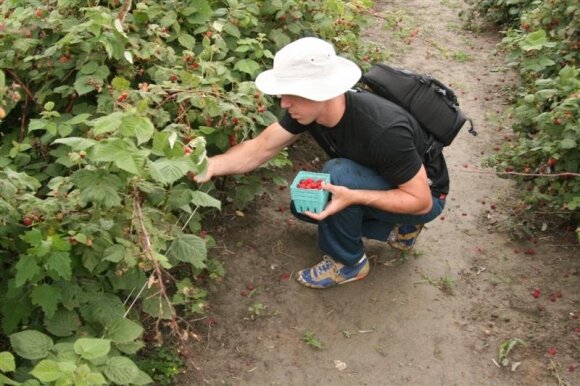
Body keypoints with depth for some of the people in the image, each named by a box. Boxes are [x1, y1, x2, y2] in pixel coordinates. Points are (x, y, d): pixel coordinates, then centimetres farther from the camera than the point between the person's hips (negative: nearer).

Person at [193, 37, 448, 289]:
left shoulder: (383, 130, -38)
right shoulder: (308, 108, -18)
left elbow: (421, 200, -30)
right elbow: (260, 148, -13)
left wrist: (354, 197, -42)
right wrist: (211, 165, -30)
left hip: (427, 194, -7)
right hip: (376, 183, 7)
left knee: (337, 173, -31)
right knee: (303, 204, 1)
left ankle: (349, 263, -7)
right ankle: (397, 228, 10)